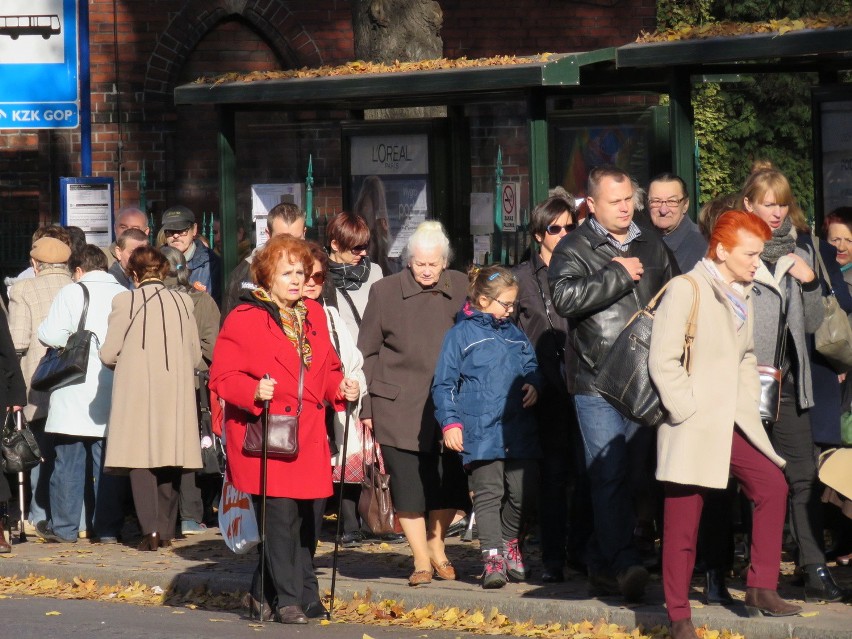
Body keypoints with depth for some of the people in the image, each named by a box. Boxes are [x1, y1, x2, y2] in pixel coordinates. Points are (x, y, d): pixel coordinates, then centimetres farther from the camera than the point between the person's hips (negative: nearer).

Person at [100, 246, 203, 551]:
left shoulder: (126, 301, -6)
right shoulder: (183, 301, 4)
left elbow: (108, 354, -5)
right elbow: (196, 355, 8)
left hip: (138, 391, -3)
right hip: (176, 394, 3)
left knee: (140, 460, -3)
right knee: (169, 460, 11)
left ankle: (151, 528, -15)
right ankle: (166, 530, 15)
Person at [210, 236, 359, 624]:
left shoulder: (313, 315, 14)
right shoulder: (243, 319, -6)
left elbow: (327, 370, 23)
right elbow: (222, 376, -8)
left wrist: (341, 388, 3)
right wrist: (254, 392, -25)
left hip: (308, 438, 7)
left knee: (304, 518, 8)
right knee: (280, 516, -11)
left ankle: (265, 593, 21)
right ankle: (287, 599, -4)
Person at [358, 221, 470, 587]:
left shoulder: (463, 290, 6)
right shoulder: (385, 292, 1)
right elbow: (367, 352, 6)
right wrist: (366, 406, 2)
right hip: (398, 406, -2)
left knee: (449, 486, 3)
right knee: (408, 486, -2)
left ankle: (436, 545, 27)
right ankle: (421, 560, 10)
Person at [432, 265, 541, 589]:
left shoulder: (513, 334, 17)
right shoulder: (461, 334, -1)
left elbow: (531, 366, 26)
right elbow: (443, 384, -1)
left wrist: (533, 384, 3)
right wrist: (450, 422, -8)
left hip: (519, 431, 5)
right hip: (480, 434, -5)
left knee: (524, 492, 4)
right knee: (488, 493, -4)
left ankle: (508, 541, 27)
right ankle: (492, 556, -1)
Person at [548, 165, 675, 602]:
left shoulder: (651, 246, 15)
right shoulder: (574, 249, -2)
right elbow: (565, 296, -21)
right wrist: (619, 276, -13)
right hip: (597, 381, -5)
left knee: (632, 475, 7)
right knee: (609, 475, -12)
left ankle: (601, 563, 17)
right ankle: (623, 564, -17)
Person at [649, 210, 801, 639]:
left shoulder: (741, 296, 14)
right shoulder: (686, 289, -10)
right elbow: (663, 361, -14)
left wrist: (749, 405, 10)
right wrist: (688, 411, -16)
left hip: (734, 424, 7)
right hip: (694, 427, -7)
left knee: (772, 486, -2)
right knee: (683, 520, -2)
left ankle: (761, 588, 7)